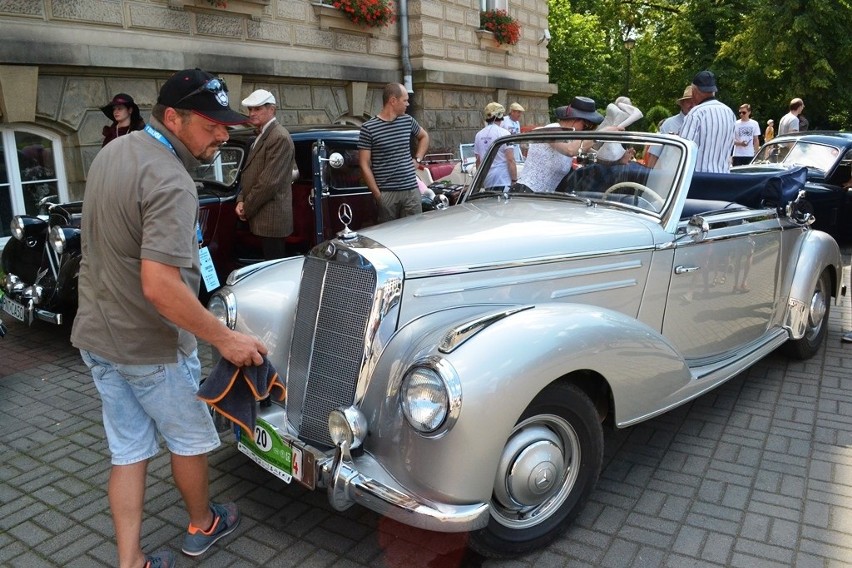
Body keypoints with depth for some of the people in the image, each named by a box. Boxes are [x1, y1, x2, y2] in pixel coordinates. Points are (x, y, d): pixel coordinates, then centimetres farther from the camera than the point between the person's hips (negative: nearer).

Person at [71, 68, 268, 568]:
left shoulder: (112, 152, 4)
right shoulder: (170, 182, -26)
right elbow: (159, 286, -34)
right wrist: (225, 338, -26)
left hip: (97, 335, 8)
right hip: (150, 345, -8)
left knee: (129, 451, 16)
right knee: (190, 438, 17)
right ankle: (202, 525, 39)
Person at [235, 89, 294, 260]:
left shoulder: (280, 137, -16)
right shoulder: (261, 135, 17)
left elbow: (269, 182, -20)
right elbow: (249, 173, 21)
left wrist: (246, 209, -10)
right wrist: (241, 200, 5)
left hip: (272, 218, -9)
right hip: (262, 216, 9)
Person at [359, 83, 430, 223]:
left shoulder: (408, 120, 8)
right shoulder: (368, 128, -6)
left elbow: (424, 137, 29)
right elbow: (364, 165, -5)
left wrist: (417, 159, 13)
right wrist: (377, 194, -9)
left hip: (411, 190, 4)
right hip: (386, 194, -4)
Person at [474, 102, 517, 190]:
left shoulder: (479, 135, 10)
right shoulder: (504, 133, -7)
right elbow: (510, 160, -13)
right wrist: (514, 180, -11)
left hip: (487, 181, 6)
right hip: (504, 180, -6)